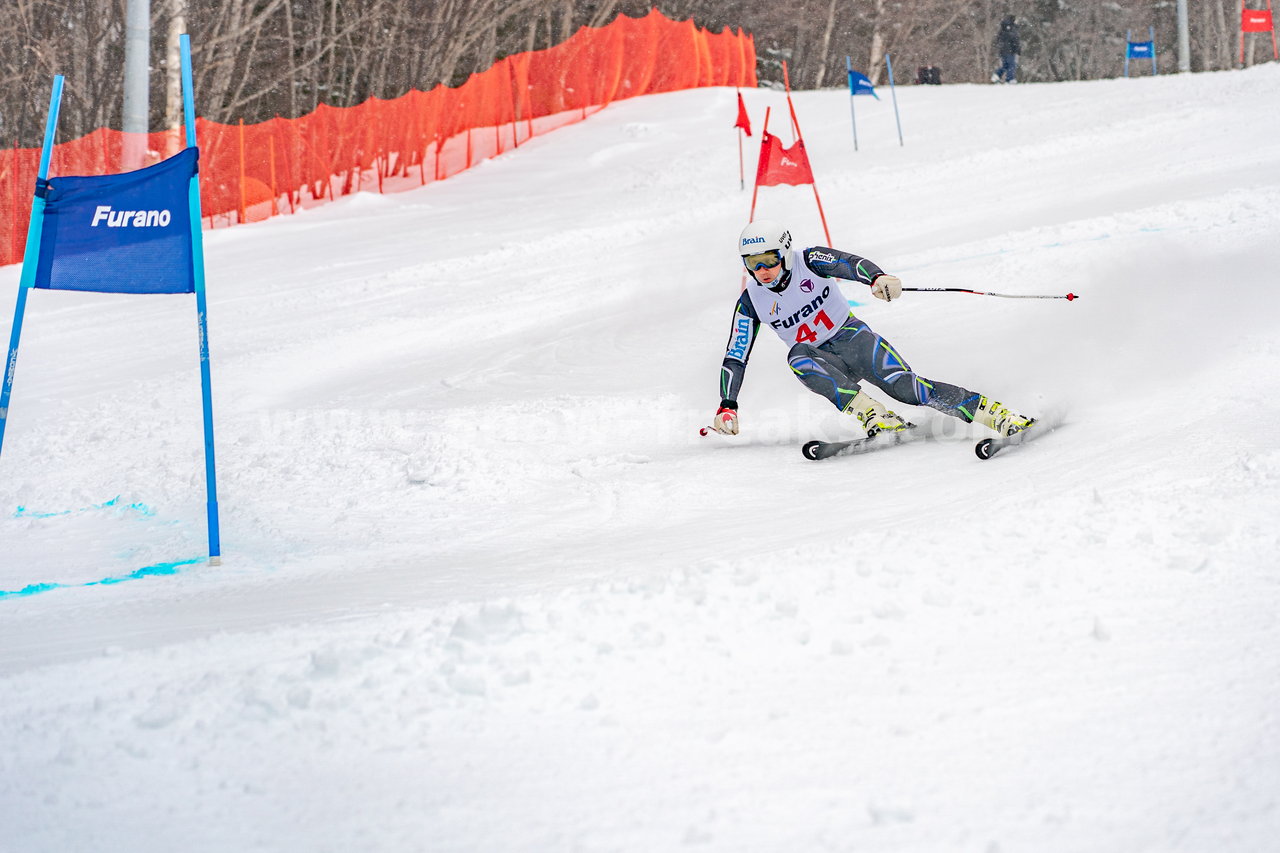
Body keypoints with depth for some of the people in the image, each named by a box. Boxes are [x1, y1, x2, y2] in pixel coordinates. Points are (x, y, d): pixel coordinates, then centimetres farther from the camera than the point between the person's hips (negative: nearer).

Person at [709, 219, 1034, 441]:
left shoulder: (808, 262, -13)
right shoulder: (751, 302, -5)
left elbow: (849, 263, -31)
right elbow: (735, 356, -2)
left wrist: (877, 277, -53)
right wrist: (727, 406, -12)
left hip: (852, 338, -2)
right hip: (824, 361, 2)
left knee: (903, 386, -25)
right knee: (798, 356, -34)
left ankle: (995, 413, -27)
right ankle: (873, 416, -41)